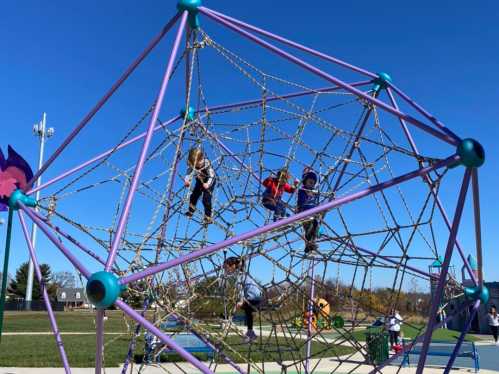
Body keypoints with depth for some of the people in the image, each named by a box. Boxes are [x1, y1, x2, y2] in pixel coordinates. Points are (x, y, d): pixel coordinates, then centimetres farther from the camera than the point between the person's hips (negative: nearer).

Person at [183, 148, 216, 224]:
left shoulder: (207, 164, -37)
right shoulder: (191, 164, -24)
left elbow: (211, 176, -36)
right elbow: (189, 173, -24)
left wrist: (208, 184, -54)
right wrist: (187, 180, -45)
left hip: (209, 181, -5)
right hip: (200, 180, 6)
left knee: (206, 199, -13)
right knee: (194, 195, 13)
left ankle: (208, 217, -2)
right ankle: (191, 211, 37)